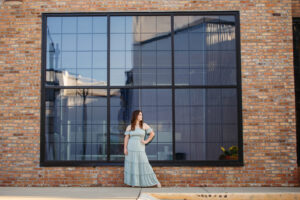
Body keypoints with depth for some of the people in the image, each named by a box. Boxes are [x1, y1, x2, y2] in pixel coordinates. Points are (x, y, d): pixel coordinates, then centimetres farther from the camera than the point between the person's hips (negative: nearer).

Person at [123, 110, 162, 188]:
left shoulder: (144, 125, 0)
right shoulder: (129, 127, 2)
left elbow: (152, 133, 5)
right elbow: (126, 138, 0)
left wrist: (146, 141, -2)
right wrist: (125, 148, -8)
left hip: (140, 149, -1)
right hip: (130, 149, 1)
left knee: (144, 165, -3)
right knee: (131, 166, 3)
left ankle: (156, 181, 8)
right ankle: (133, 183, 13)